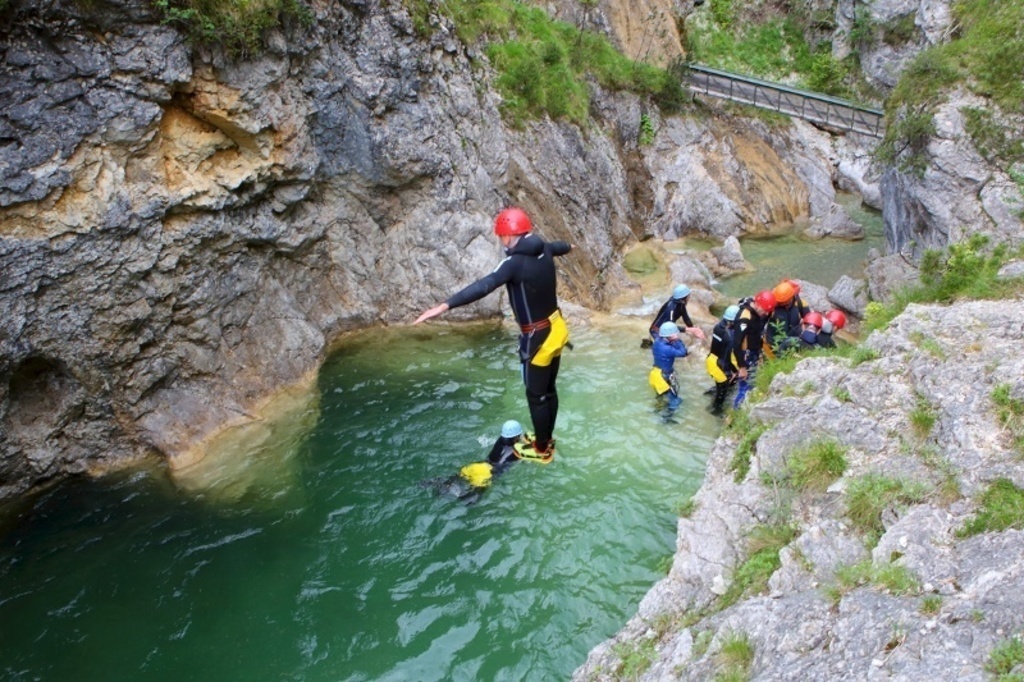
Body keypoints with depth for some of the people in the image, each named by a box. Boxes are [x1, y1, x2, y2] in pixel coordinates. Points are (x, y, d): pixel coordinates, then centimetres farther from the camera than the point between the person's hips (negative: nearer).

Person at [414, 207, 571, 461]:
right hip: (556, 328, 8)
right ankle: (546, 438, 40)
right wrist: (569, 247, 54)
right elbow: (558, 246, 28)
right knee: (548, 390, 23)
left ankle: (541, 449, 25)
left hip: (538, 338, -8)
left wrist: (445, 306, -47)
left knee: (536, 396, 10)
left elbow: (484, 286, -39)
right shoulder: (543, 250, 2)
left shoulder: (515, 262, -24)